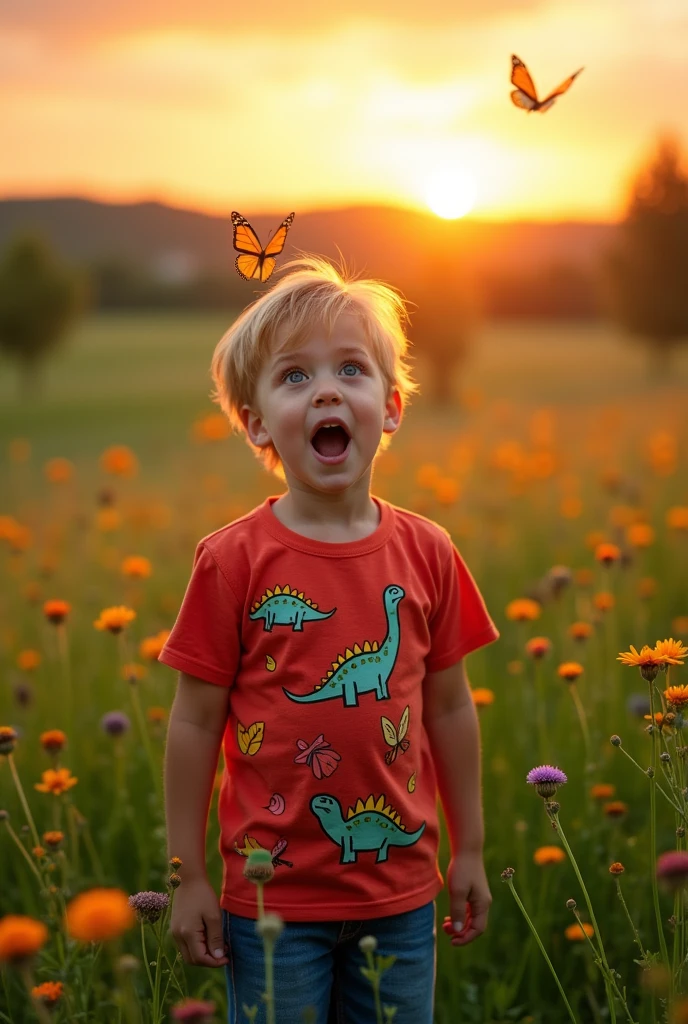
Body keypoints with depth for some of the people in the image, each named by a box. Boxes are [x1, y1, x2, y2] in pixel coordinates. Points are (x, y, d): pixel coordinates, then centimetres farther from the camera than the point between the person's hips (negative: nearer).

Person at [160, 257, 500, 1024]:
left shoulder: (426, 553, -2)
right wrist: (188, 876, -3)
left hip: (401, 891, 3)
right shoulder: (233, 560, -10)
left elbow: (449, 708, 6)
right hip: (273, 895, -2)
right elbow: (196, 721, -5)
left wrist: (469, 851, 11)